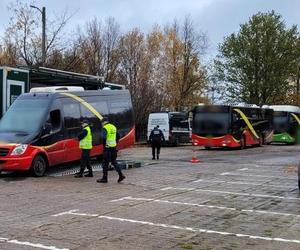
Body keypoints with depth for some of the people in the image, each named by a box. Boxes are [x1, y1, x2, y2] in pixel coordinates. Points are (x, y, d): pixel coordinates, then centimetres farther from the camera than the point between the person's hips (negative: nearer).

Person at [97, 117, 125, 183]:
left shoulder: (105, 128, -11)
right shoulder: (113, 127, 13)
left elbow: (104, 138, -24)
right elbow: (118, 136, 18)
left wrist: (104, 145, -12)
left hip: (108, 148, -7)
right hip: (114, 147, 7)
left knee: (105, 163, 1)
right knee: (114, 162, 14)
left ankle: (104, 178, 6)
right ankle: (121, 175, 4)